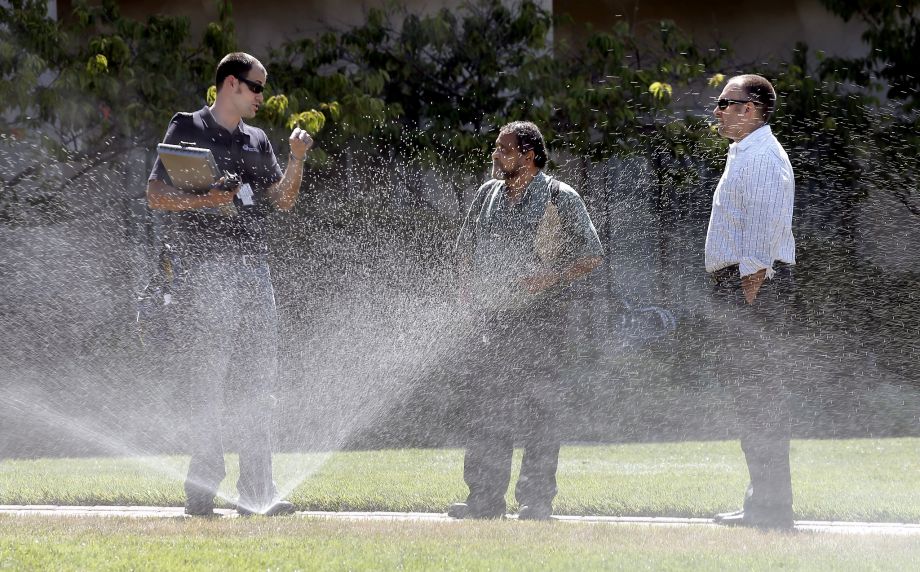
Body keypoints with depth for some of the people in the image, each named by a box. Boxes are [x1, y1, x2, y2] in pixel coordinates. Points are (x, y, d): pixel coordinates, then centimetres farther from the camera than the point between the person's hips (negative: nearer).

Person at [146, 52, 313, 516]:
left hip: (253, 266, 6)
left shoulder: (257, 141, 19)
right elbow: (156, 196, -4)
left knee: (256, 382, 4)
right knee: (207, 380, -8)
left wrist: (297, 160, 0)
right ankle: (202, 487, -5)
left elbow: (282, 200, 14)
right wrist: (205, 200, -18)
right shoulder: (188, 129, 1)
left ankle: (257, 489, 6)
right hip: (206, 265, -6)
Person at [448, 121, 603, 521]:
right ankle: (485, 498, 9)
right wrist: (468, 289, 7)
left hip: (539, 319, -5)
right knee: (483, 406, 3)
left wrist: (549, 279, -15)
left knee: (538, 410, -5)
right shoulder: (488, 194, 13)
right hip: (491, 318, 5)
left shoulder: (560, 199, -3)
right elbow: (466, 247, 23)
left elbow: (591, 256, -2)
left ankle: (536, 499, 0)